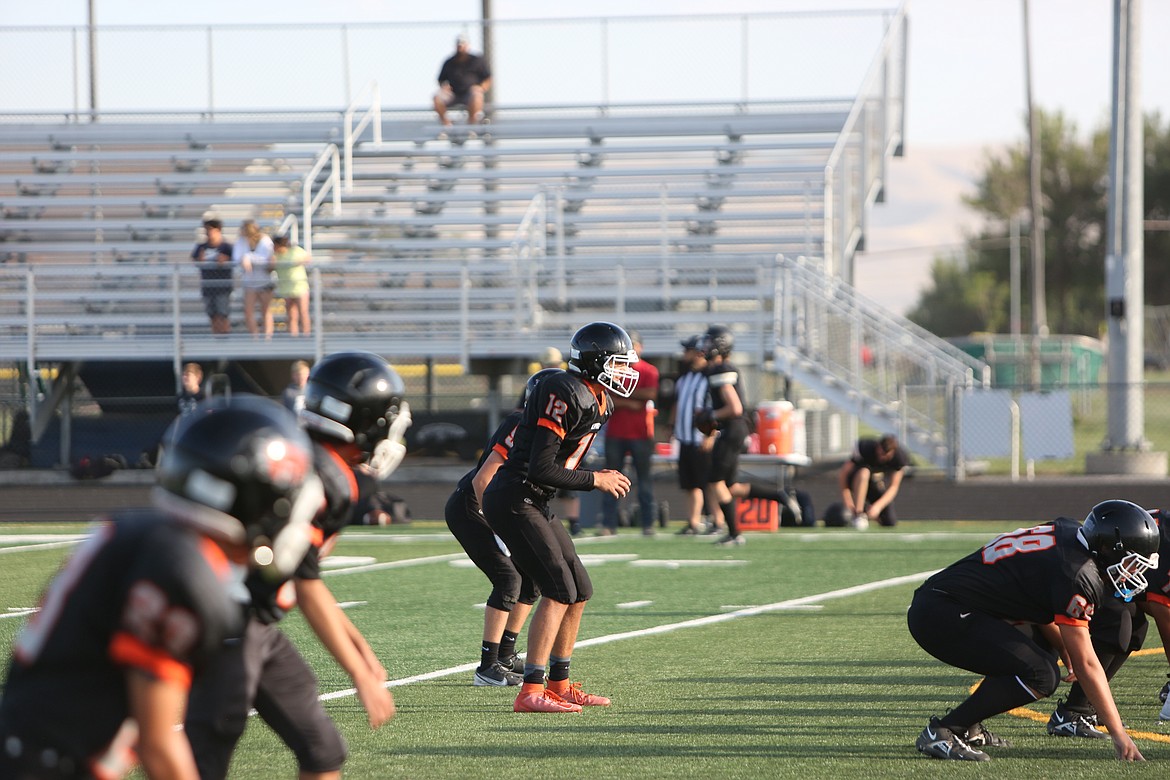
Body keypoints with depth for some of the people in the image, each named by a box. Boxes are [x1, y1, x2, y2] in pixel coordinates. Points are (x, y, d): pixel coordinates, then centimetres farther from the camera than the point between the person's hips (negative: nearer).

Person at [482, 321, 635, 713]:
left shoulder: (594, 402, 13)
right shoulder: (566, 396, -19)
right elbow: (541, 469, -23)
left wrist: (600, 477, 5)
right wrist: (594, 480, -14)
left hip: (534, 504, 10)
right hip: (512, 501, -10)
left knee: (579, 591, 12)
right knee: (559, 590, -15)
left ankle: (559, 684, 22)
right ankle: (531, 691, -16)